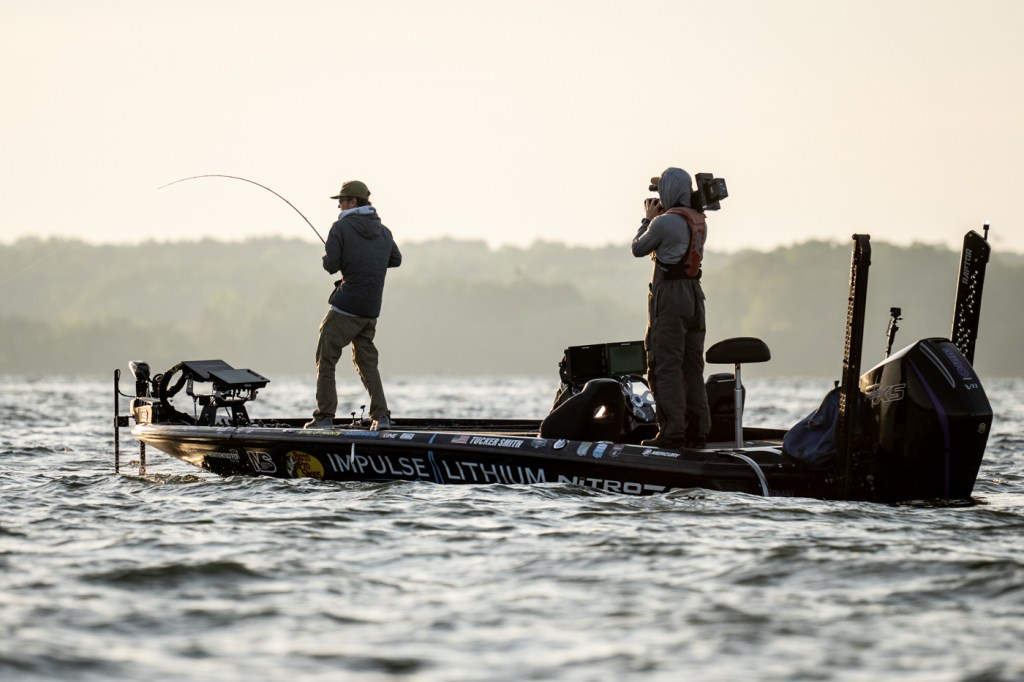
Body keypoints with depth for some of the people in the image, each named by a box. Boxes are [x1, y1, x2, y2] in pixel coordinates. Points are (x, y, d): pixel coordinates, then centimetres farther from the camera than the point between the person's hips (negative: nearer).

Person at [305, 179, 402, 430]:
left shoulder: (341, 228, -8)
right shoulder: (383, 231, 12)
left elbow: (331, 265, -11)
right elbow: (395, 259, 24)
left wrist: (328, 254, 10)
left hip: (345, 307, -6)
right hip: (371, 310, 6)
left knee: (326, 361, 2)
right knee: (367, 362, 14)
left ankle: (324, 416, -3)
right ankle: (381, 415, 2)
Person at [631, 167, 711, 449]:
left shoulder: (664, 222, -15)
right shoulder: (699, 221, 10)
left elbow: (638, 249, -1)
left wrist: (648, 218, 11)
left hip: (669, 295, -8)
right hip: (694, 293, 8)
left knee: (666, 367, -5)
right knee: (693, 367, 11)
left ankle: (672, 433, -10)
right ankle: (697, 430, 12)